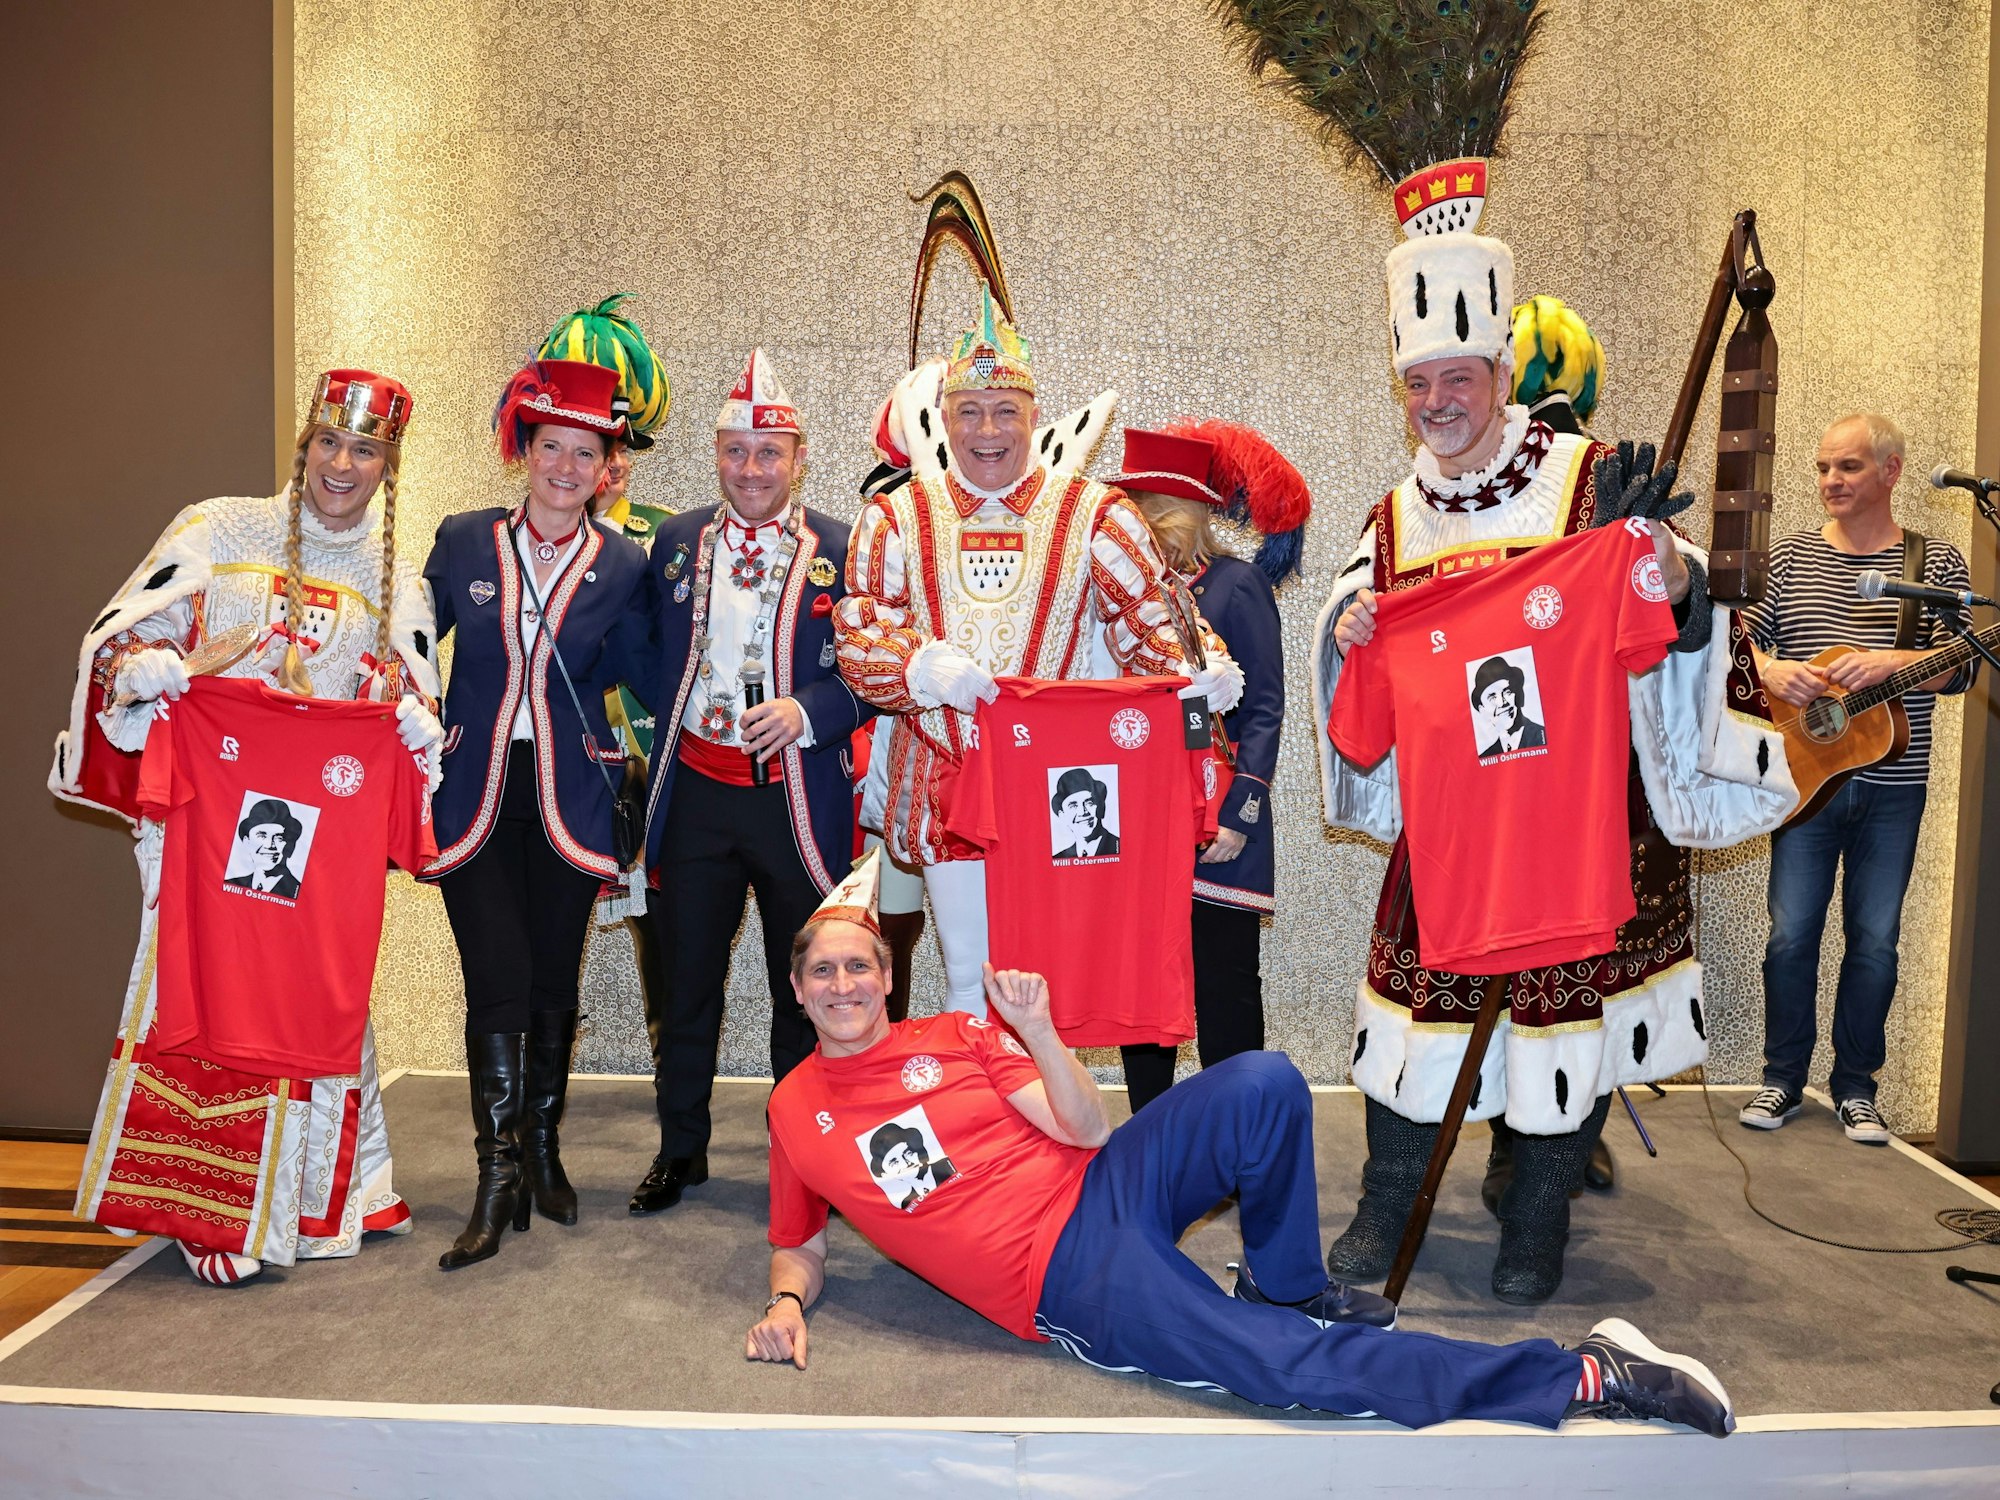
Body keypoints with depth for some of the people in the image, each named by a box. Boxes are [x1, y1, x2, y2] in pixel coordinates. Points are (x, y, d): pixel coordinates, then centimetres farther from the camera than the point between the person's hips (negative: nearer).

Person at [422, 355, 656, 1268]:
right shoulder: (463, 542, 3)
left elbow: (643, 676, 5)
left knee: (554, 980, 8)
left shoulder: (621, 567, 2)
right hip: (475, 789, 0)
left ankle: (542, 1149, 27)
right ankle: (497, 1177, 3)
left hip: (569, 795, 1)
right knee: (497, 981, -7)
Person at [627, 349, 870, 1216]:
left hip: (797, 799, -2)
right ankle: (680, 1150, 29)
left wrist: (809, 712, -18)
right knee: (686, 983, 12)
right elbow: (653, 657, 15)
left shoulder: (839, 551, -1)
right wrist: (661, 737, 4)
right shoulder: (677, 542, 9)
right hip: (695, 794, 3)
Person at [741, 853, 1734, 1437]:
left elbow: (1088, 1132, 3)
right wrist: (786, 1302, -5)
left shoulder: (956, 1034, 9)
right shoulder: (794, 1112, 8)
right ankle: (1580, 1379, -14)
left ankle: (1283, 1285, 2)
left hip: (1101, 1189, 3)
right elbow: (797, 1245, 17)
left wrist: (1038, 1033, -12)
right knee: (1295, 1366, -22)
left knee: (1262, 1083, -25)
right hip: (1067, 1281, -3)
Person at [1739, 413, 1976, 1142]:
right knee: (1792, 931, 1)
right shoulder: (1791, 555, 7)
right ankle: (1783, 1078, 16)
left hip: (1892, 785, 0)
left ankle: (1856, 1087, 19)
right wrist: (1770, 670, -16)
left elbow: (1961, 666, -3)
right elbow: (1739, 633, 5)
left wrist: (1893, 660, -22)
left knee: (1875, 939, 5)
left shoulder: (1937, 562, 4)